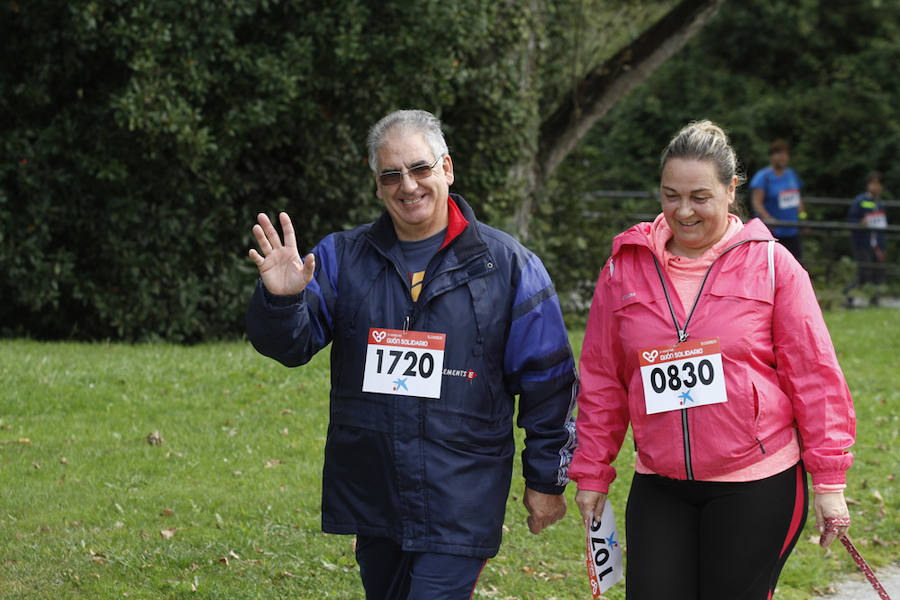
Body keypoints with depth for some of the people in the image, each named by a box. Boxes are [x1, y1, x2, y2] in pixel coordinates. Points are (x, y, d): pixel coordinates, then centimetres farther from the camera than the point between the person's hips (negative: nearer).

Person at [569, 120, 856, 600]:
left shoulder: (770, 264, -2)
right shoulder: (626, 267, 6)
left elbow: (813, 375, -1)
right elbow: (601, 380, 12)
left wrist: (829, 481, -4)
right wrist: (592, 473, 10)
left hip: (757, 488, -2)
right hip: (659, 486, 3)